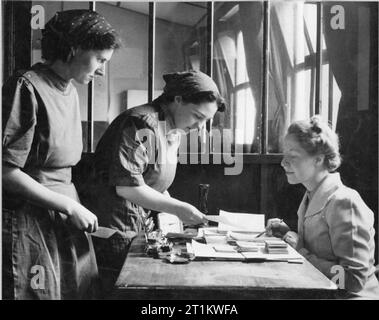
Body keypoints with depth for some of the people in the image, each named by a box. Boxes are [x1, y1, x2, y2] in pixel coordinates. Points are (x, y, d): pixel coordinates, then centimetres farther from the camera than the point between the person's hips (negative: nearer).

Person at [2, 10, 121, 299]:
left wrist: (75, 206, 3)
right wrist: (70, 207, -14)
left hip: (66, 215, 8)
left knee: (80, 291, 10)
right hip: (29, 219, -7)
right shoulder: (27, 88, -13)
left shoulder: (70, 92, 11)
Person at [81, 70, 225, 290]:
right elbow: (126, 187, -26)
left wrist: (168, 212, 3)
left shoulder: (174, 131, 10)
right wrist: (177, 209, -21)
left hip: (139, 229, 9)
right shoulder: (142, 125, -20)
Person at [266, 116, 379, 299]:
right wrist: (288, 233, 1)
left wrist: (300, 251, -18)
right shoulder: (310, 197, 7)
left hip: (348, 296, -7)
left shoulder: (344, 202, -18)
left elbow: (354, 280, -20)